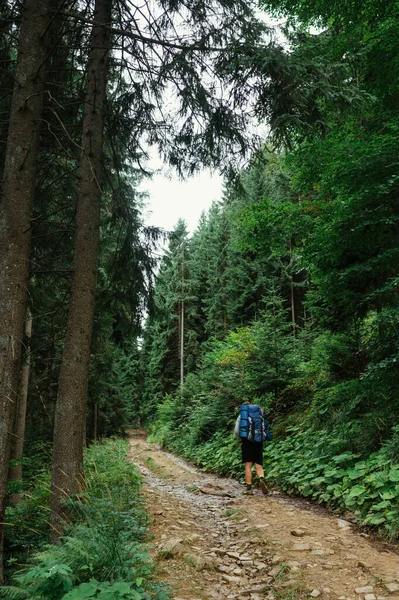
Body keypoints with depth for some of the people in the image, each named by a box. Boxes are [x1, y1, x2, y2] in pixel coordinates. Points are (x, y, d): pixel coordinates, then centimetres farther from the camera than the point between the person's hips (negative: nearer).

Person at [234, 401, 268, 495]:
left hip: (247, 442, -2)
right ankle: (261, 479, -23)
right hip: (258, 443, 2)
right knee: (259, 466, 4)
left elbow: (236, 430, -2)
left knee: (248, 465, 2)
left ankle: (249, 488, -2)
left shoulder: (241, 416, 6)